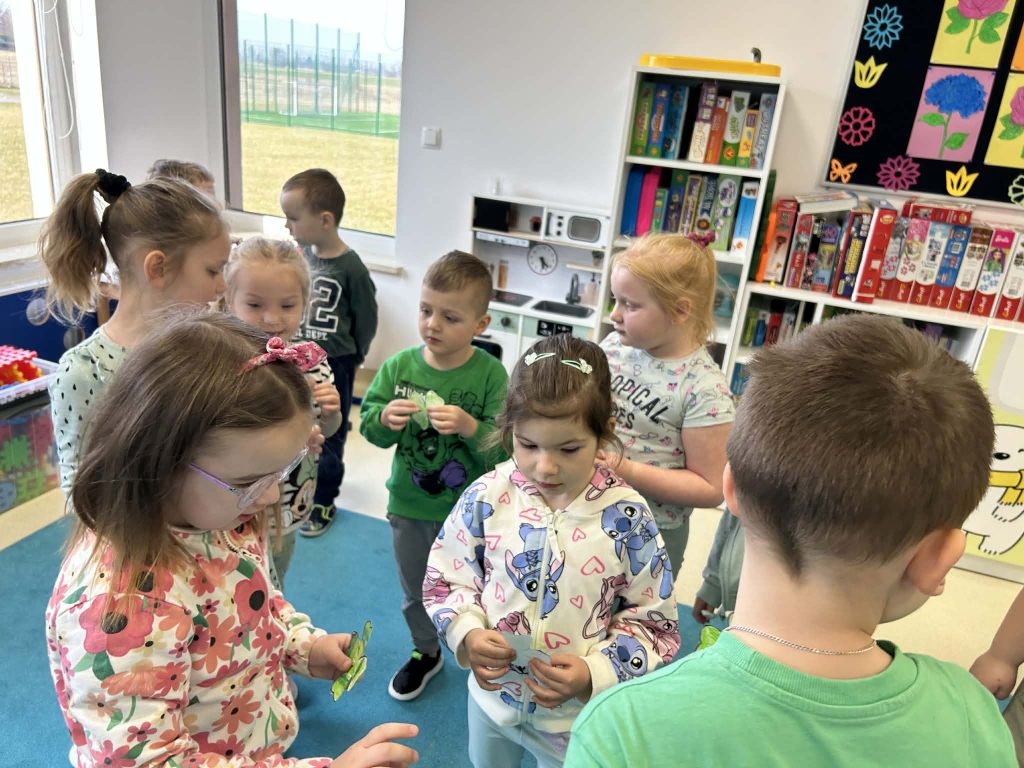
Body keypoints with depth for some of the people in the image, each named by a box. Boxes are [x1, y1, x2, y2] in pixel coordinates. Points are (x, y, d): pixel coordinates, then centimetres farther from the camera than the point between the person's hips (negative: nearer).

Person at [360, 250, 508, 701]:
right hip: (408, 506, 4)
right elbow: (368, 425, -2)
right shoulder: (399, 366, -7)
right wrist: (386, 418, -24)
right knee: (415, 589, 24)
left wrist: (470, 427, -35)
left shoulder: (490, 374, -16)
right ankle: (425, 652, 51)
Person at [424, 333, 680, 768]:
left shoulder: (626, 516, -21)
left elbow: (653, 619, -11)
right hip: (492, 693, 3)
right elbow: (444, 579, -4)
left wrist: (595, 673, -24)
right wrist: (468, 634, -21)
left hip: (577, 715, -2)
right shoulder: (485, 497, -17)